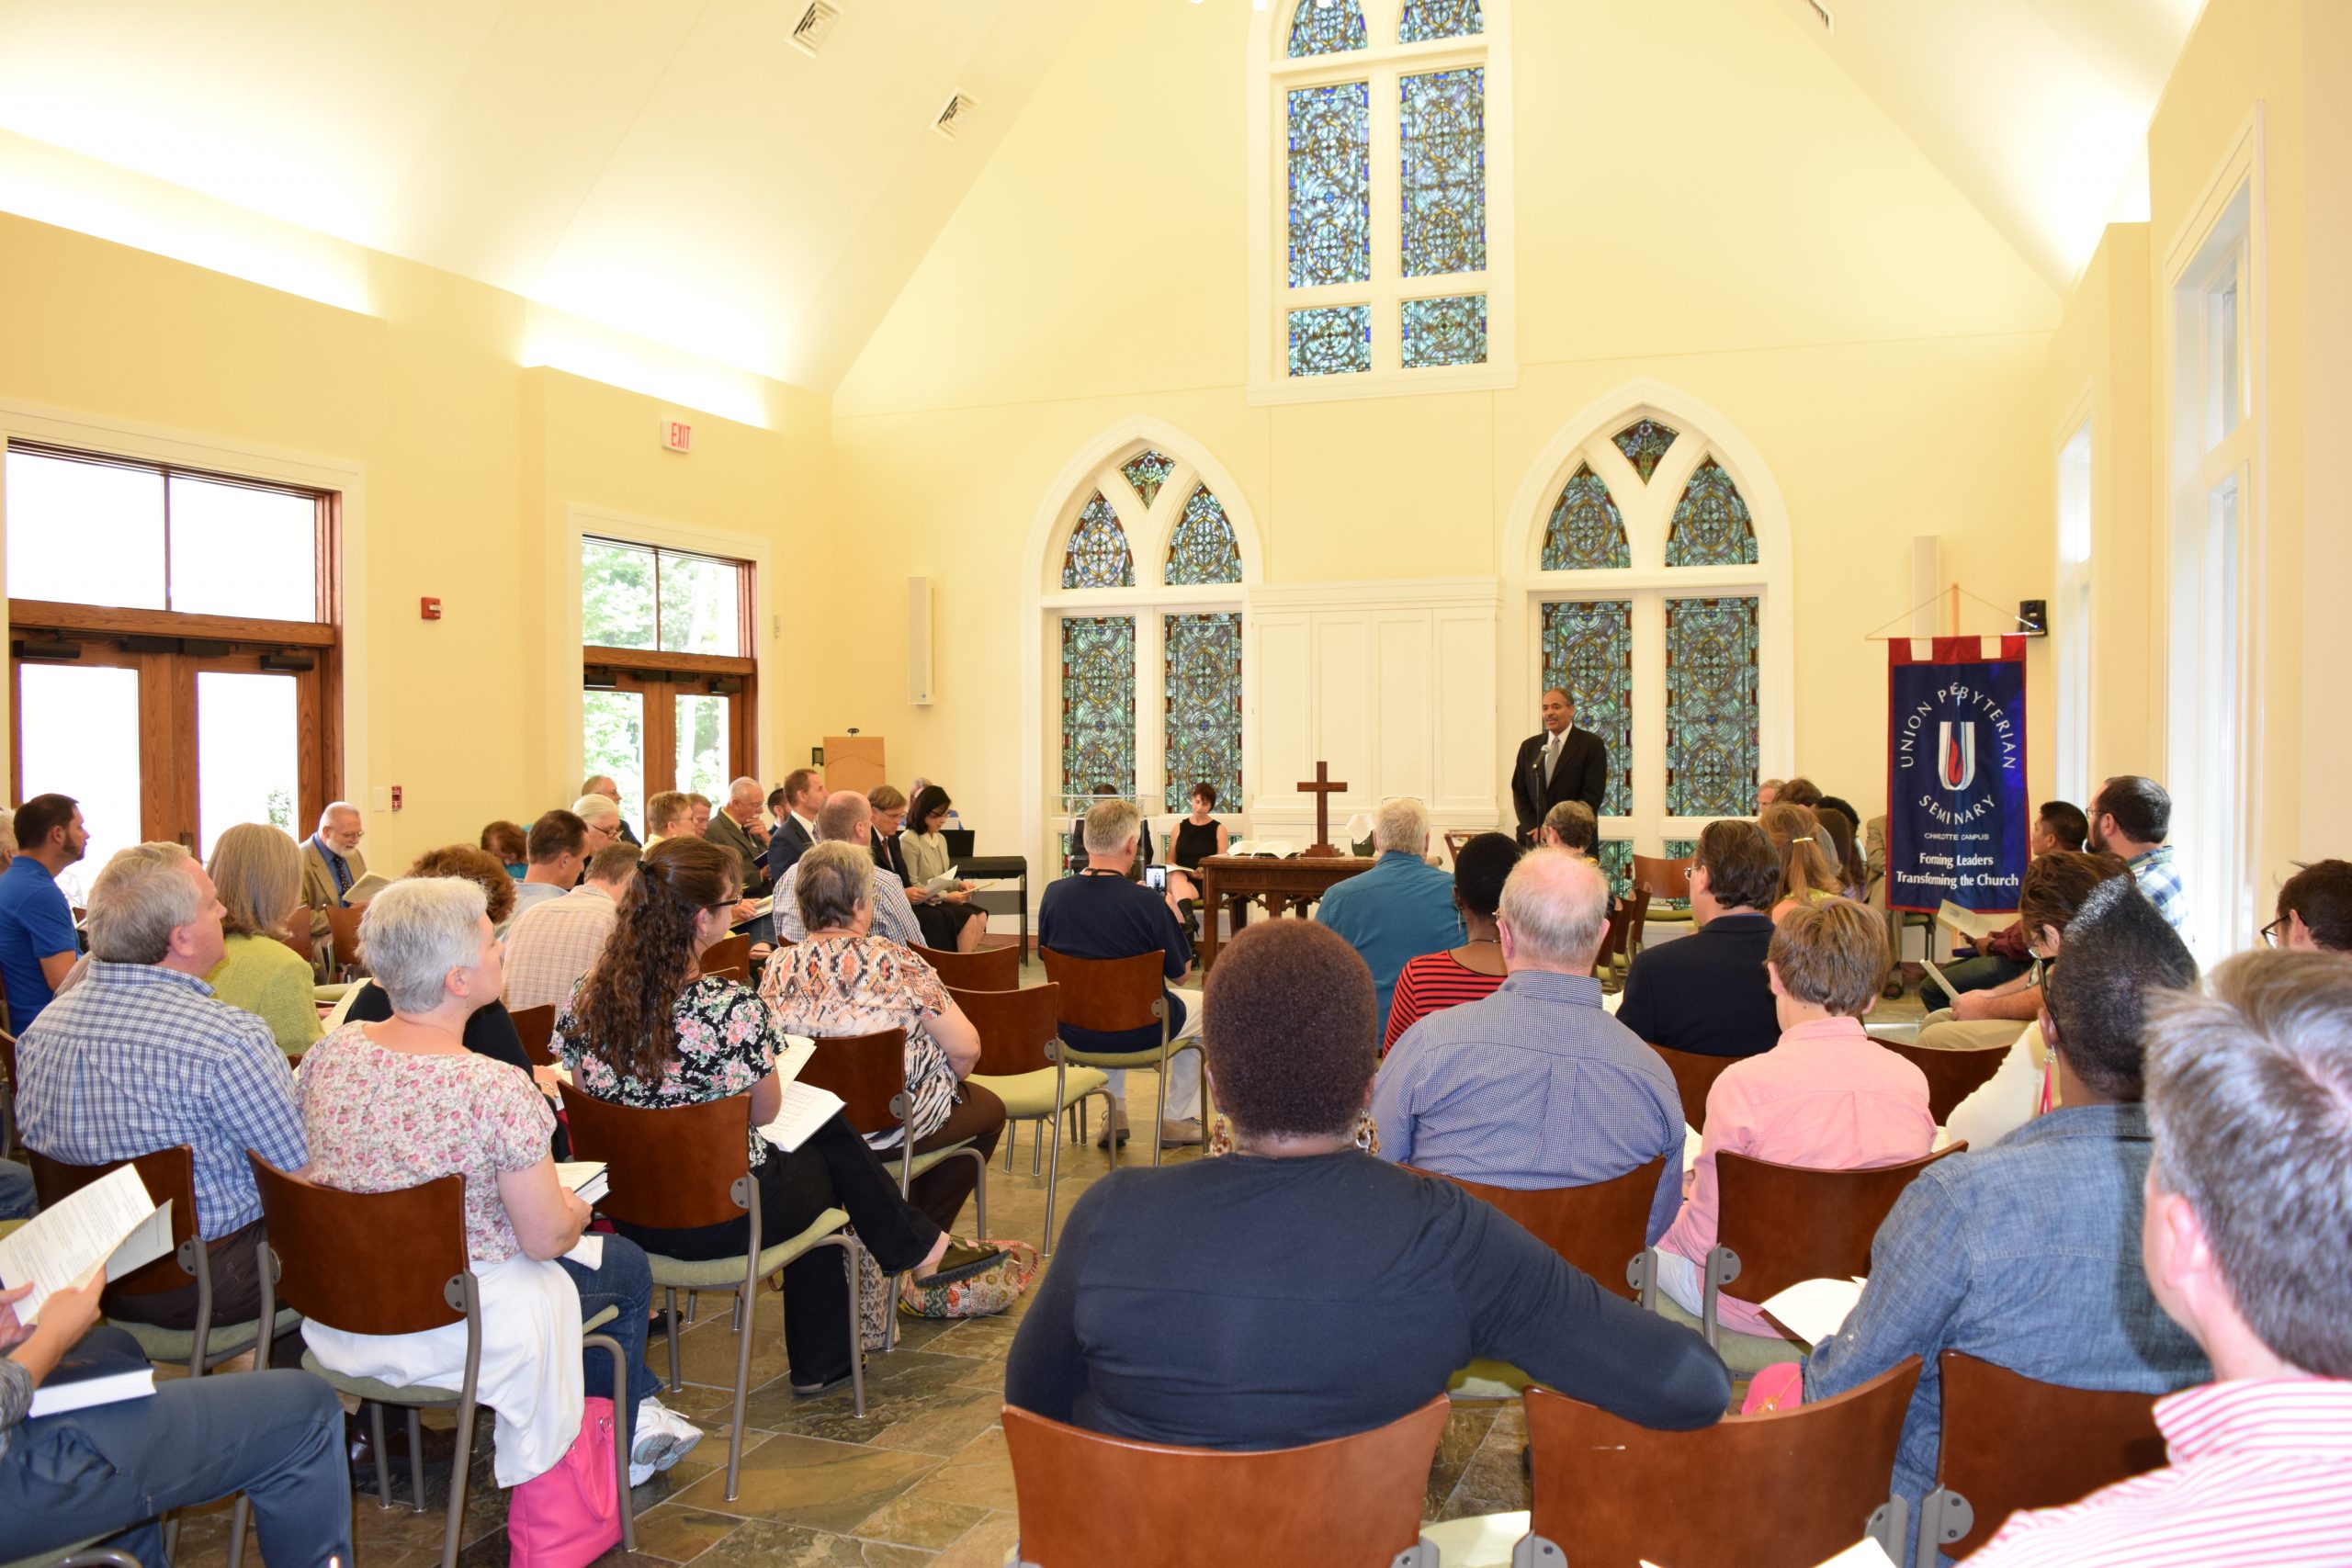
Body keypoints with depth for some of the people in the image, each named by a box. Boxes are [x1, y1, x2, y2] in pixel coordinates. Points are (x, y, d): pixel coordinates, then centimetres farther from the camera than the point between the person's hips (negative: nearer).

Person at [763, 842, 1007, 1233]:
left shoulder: (778, 970, -10)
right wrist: (946, 1083, 3)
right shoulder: (894, 962, -22)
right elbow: (966, 1049, -20)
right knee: (989, 1109, 26)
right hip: (894, 1124, -5)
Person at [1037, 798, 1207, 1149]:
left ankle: (1114, 1113, 37)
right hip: (1137, 1033, -4)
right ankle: (1179, 1120, 29)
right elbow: (1180, 972, -10)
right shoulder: (1146, 902, -23)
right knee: (1203, 1005, 25)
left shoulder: (1054, 894, -12)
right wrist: (1170, 917, 5)